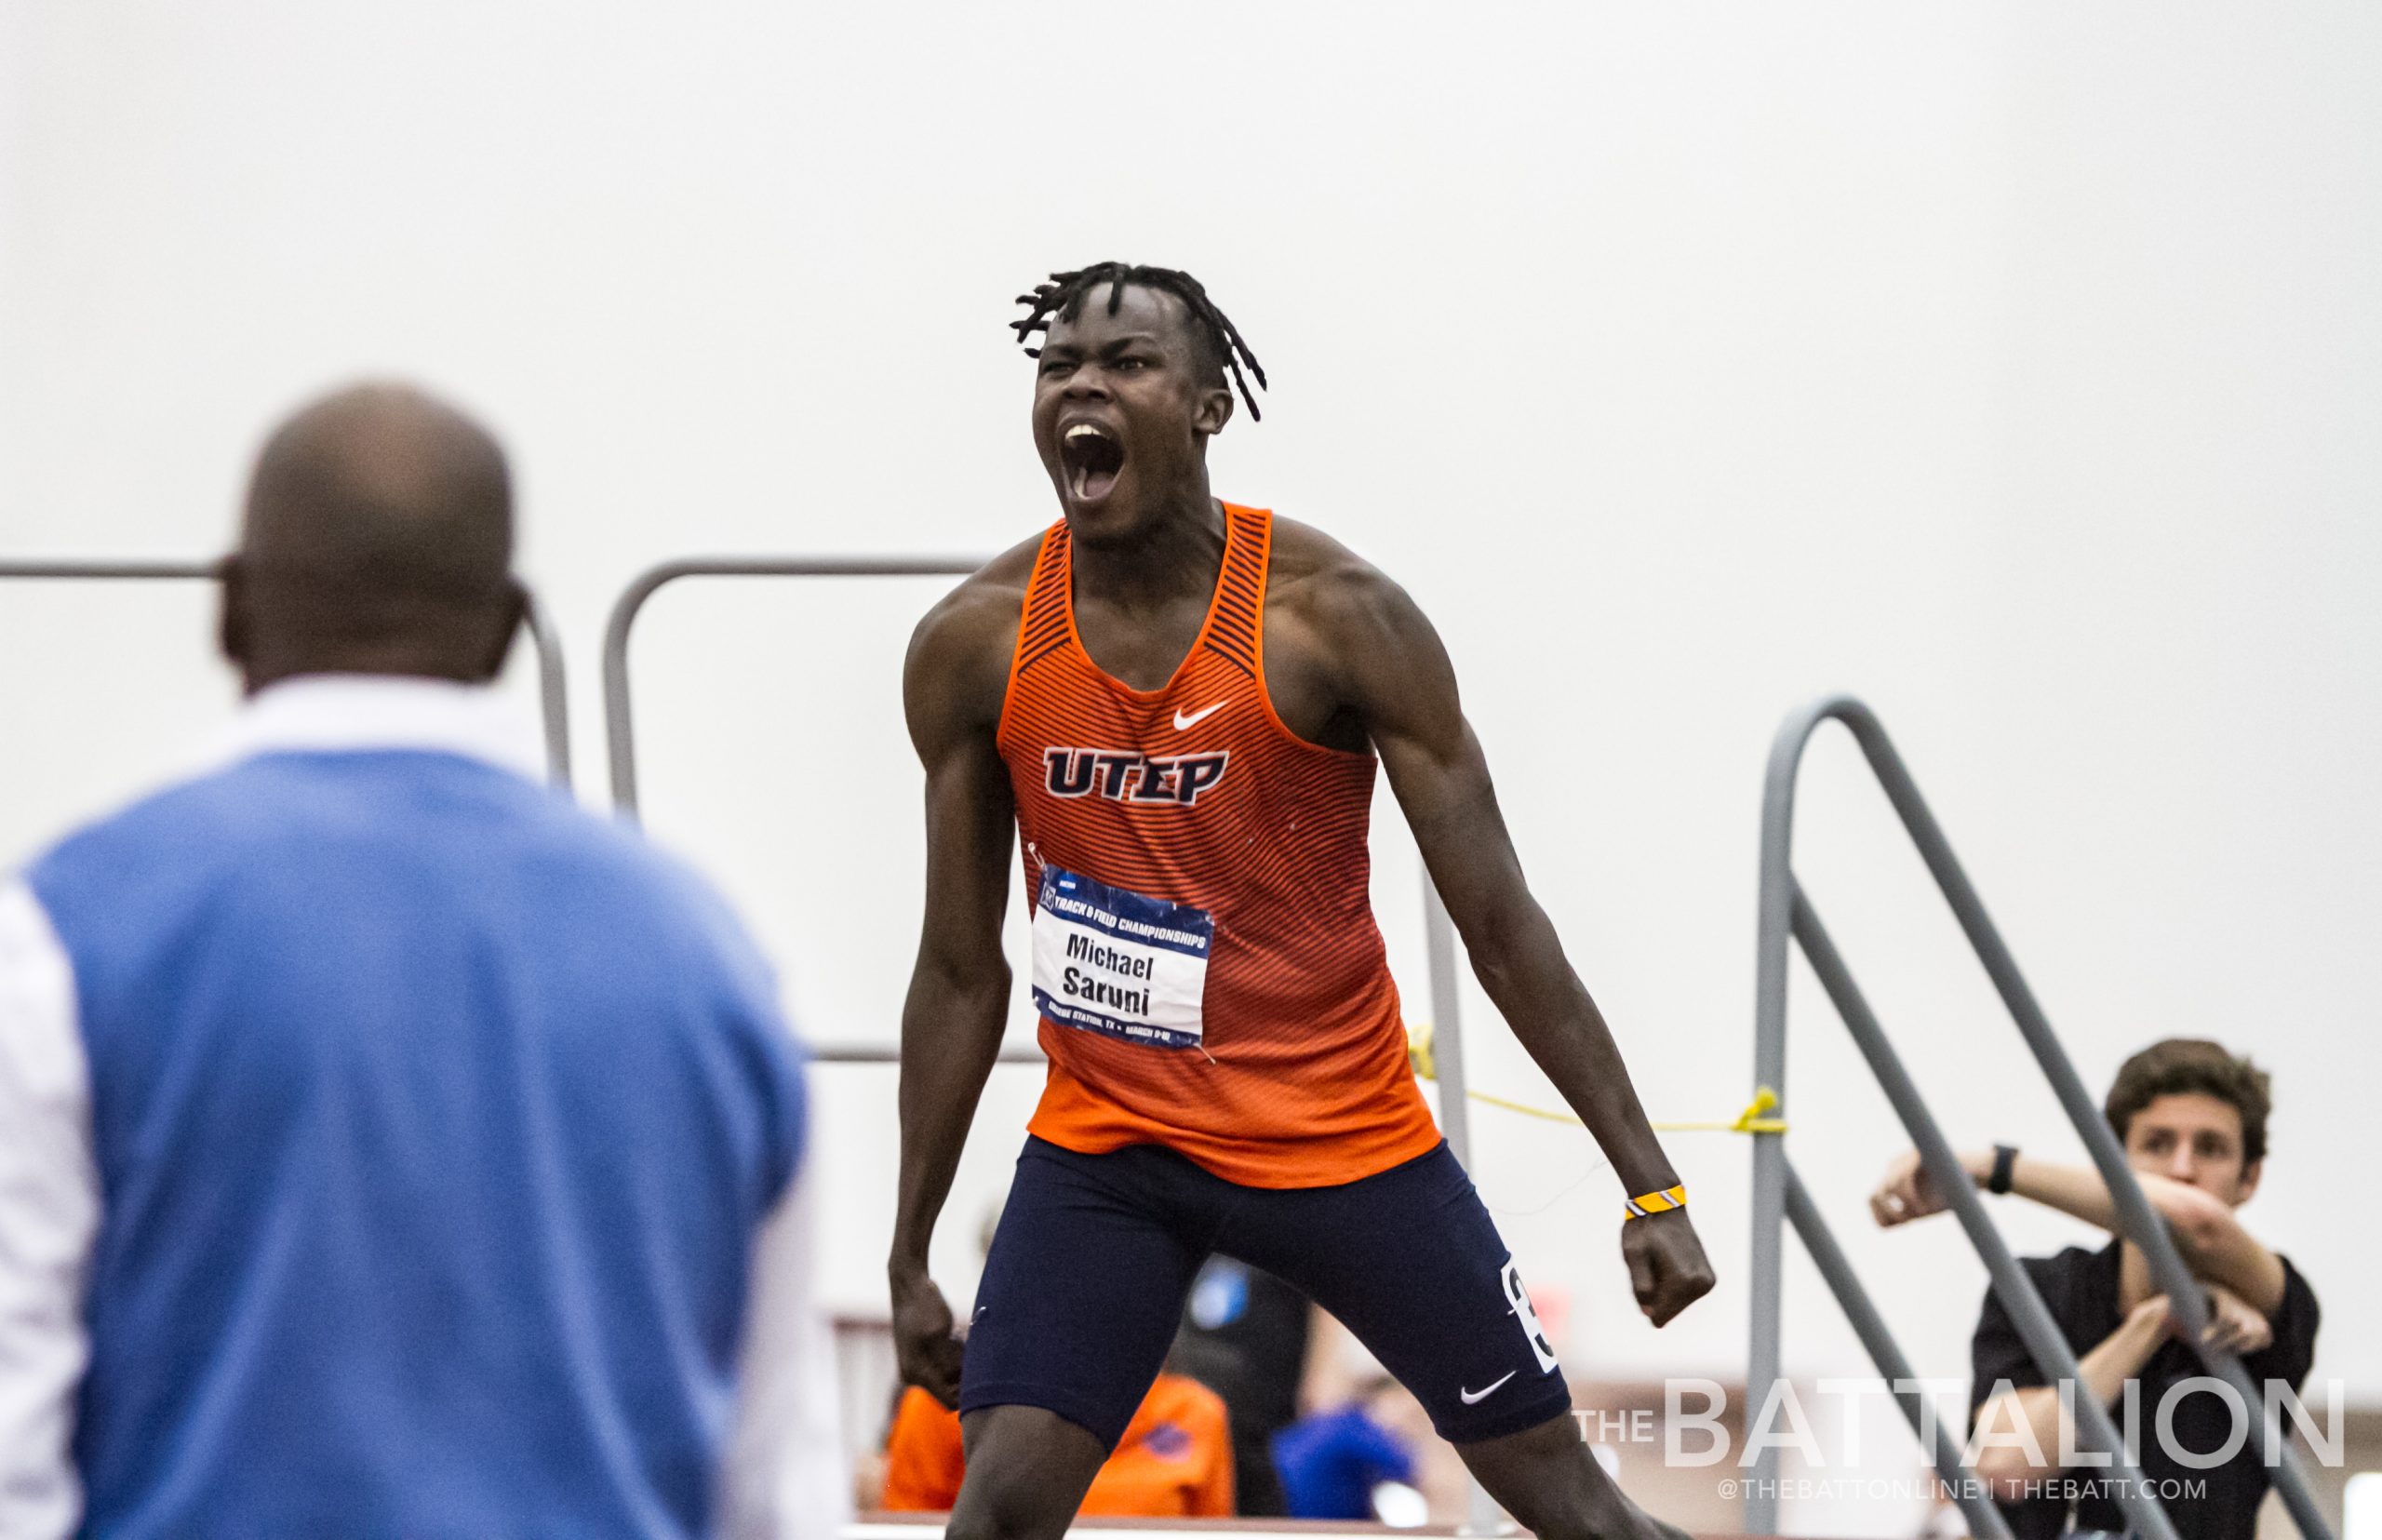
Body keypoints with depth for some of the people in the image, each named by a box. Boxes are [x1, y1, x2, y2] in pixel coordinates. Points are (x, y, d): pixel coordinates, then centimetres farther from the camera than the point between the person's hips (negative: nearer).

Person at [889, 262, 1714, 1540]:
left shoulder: (1334, 618, -14)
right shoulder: (974, 646, -5)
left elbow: (1499, 926, -11)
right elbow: (961, 972, 5)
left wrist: (1651, 1188, -14)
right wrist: (910, 1257, 6)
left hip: (1343, 1139, -2)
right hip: (1103, 1146, 2)